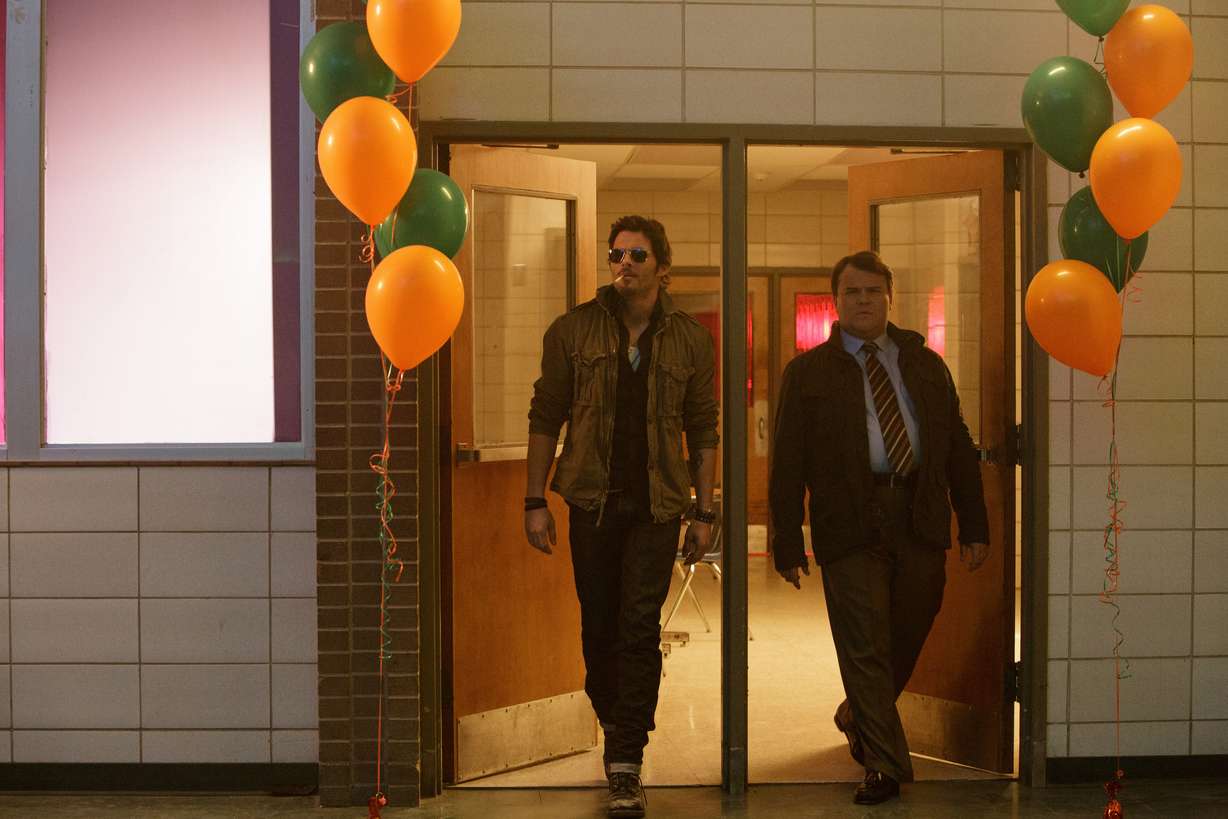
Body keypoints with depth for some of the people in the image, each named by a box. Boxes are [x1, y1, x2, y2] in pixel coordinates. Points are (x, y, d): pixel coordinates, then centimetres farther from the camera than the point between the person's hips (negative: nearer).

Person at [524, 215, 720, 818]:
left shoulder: (690, 340, 4)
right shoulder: (572, 331, 3)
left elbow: (703, 430, 7)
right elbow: (545, 418, 4)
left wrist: (704, 512, 4)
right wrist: (535, 502, 0)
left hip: (658, 503, -1)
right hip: (592, 500, 1)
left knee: (639, 630, -6)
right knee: (598, 626, 9)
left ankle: (625, 767, -3)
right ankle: (613, 724, 32)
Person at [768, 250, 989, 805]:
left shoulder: (926, 364, 14)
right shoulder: (807, 372, 5)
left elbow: (959, 449, 13)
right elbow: (787, 463, 3)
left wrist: (975, 526, 7)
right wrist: (788, 541, -3)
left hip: (921, 523, 3)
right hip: (850, 525, -3)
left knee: (905, 639, 12)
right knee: (865, 647, -4)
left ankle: (857, 718, 39)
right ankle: (883, 765, 5)